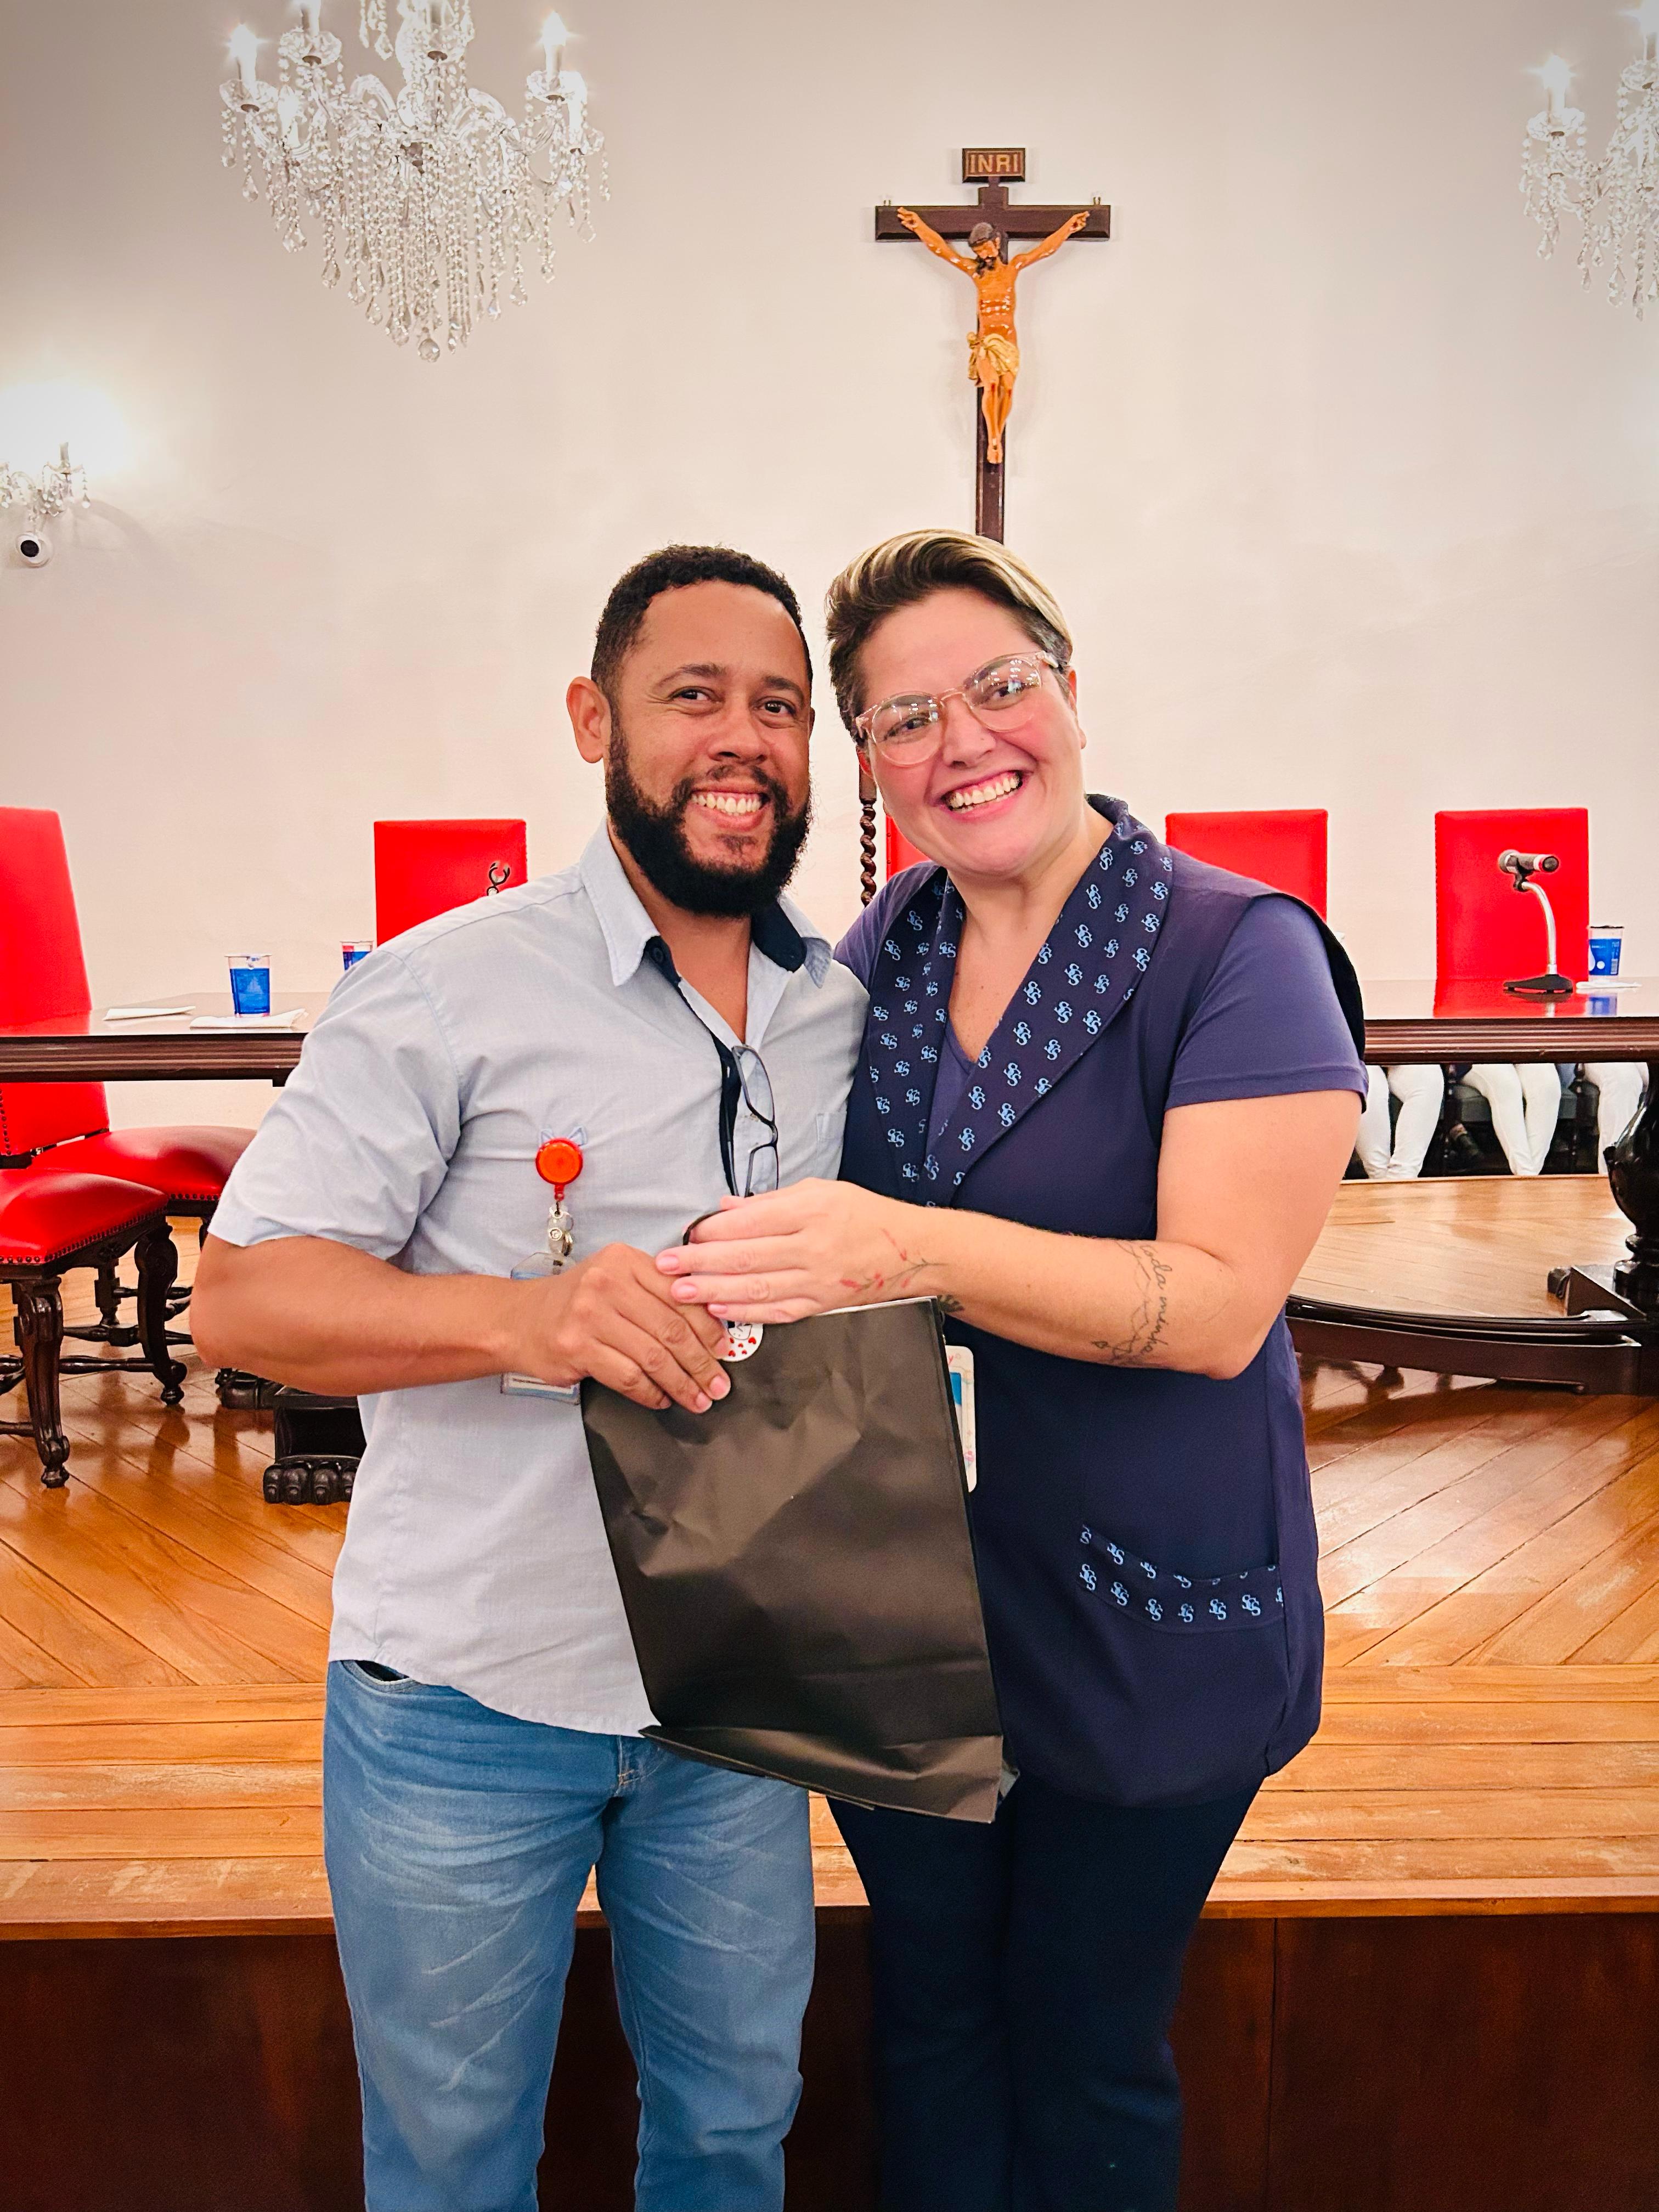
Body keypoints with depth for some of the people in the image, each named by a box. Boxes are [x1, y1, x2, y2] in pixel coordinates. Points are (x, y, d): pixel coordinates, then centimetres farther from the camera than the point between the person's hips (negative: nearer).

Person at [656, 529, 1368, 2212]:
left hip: (1139, 1614, -4)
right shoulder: (874, 955, 3)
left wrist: (917, 1251, -34)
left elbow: (1221, 1303, -24)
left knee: (1085, 2051, 17)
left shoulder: (1239, 953, -15)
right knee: (929, 2006, 23)